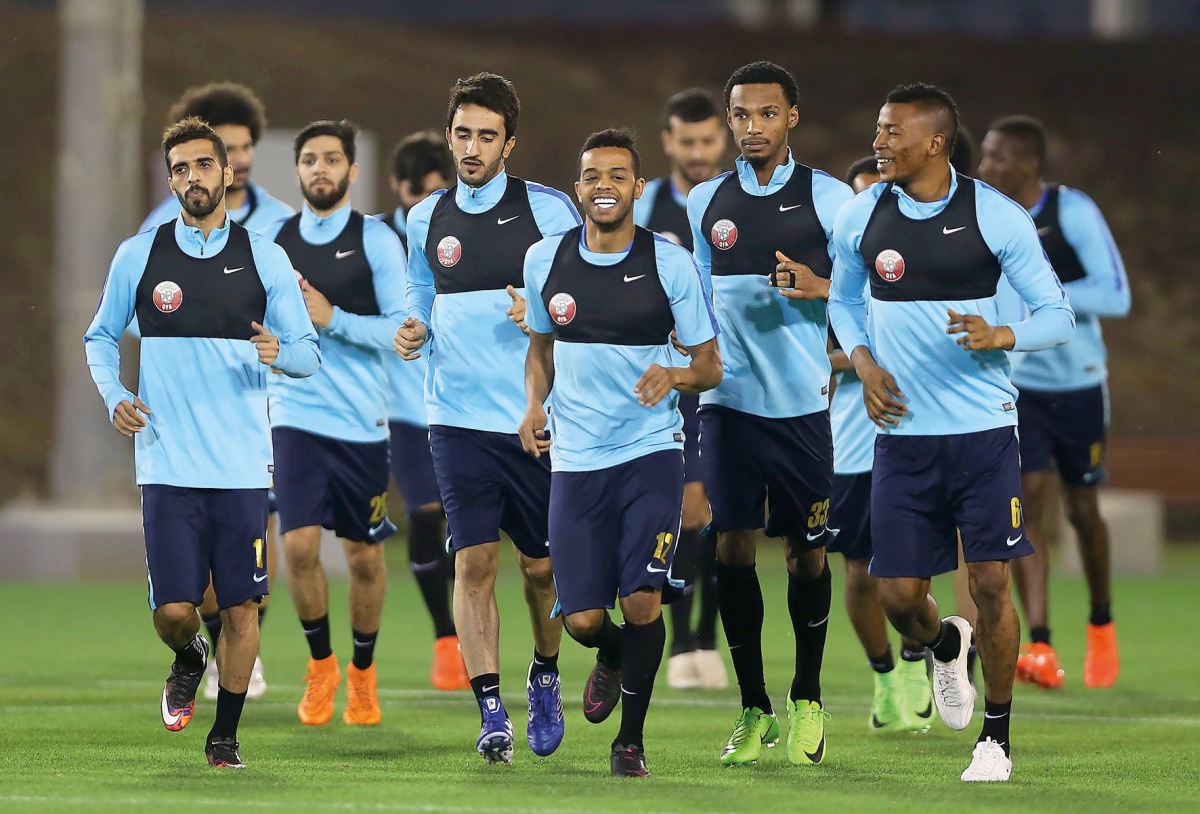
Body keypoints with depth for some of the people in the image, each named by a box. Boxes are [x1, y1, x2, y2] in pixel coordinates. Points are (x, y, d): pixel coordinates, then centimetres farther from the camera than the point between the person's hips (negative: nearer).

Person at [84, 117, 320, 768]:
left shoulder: (264, 259, 6)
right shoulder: (138, 257, 5)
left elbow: (309, 353, 9)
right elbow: (100, 338, 17)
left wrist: (280, 353, -14)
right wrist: (114, 396, -1)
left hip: (243, 464, 0)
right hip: (167, 463, 0)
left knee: (241, 608, -1)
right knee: (174, 610, -6)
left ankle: (225, 736, 14)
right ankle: (188, 661, 29)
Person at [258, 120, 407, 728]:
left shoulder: (376, 240, -3)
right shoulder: (272, 240, 6)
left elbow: (404, 329, -8)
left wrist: (332, 319, -17)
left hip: (362, 421, -1)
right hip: (295, 416, 1)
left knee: (363, 555, 6)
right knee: (300, 546, -11)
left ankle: (362, 673, 26)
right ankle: (320, 665, 10)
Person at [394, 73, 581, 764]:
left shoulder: (549, 210, -1)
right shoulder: (427, 220, 10)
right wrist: (414, 331, 0)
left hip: (538, 416, -2)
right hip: (459, 417, 2)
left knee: (542, 564, 6)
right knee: (475, 560, -9)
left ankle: (545, 679, 32)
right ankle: (491, 711, -8)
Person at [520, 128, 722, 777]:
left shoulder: (671, 265, -4)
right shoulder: (545, 260, 4)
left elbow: (710, 365, 1)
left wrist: (675, 376, -21)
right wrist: (534, 405, 2)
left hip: (650, 453, -2)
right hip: (575, 458, 2)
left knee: (641, 602, -13)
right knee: (582, 619, -1)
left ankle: (631, 738, 8)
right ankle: (611, 655, 38)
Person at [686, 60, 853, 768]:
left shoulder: (829, 198, 1)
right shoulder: (706, 202, 10)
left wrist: (819, 288, -17)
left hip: (802, 403, -2)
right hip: (728, 399, 2)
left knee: (806, 549, 3)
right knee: (733, 548, -3)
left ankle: (807, 701, 17)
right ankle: (754, 709, 6)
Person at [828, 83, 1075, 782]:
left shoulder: (996, 217, -7)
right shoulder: (862, 217, 2)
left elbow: (1058, 315, -2)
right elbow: (844, 298, 20)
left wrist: (1001, 337, -21)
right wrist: (863, 360, 2)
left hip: (984, 428, -3)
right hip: (904, 431, 3)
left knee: (991, 583, -5)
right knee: (898, 593, 0)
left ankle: (997, 736, 12)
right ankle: (945, 646, 36)